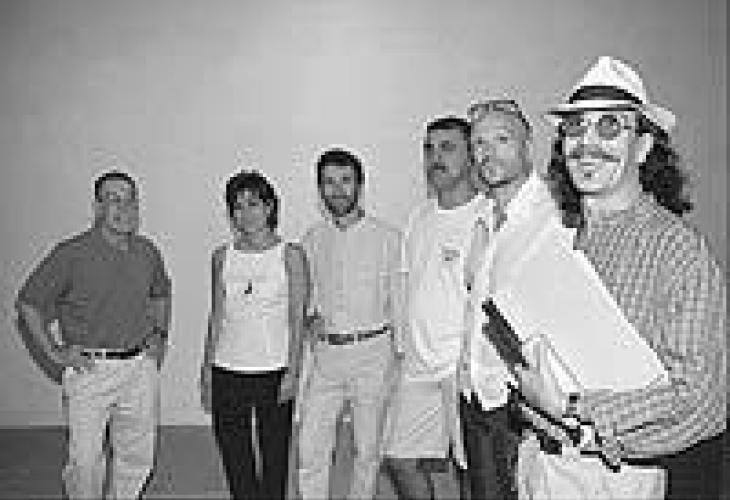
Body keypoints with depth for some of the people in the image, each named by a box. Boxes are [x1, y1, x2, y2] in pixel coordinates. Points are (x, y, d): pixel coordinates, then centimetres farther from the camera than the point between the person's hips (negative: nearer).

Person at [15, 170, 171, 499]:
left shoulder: (147, 252, 6)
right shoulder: (72, 254, -9)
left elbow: (161, 294, 25)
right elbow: (28, 303, -3)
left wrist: (160, 334, 13)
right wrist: (54, 352, -7)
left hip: (141, 367, 4)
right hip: (89, 371, -4)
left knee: (138, 459, 13)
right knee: (85, 462, 2)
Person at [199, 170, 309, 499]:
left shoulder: (290, 254, -2)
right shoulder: (222, 256, 7)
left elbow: (298, 319, -2)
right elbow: (216, 318, 10)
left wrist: (292, 372, -8)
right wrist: (206, 374, 9)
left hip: (274, 372, -2)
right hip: (227, 373, 3)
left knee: (274, 458, 6)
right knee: (235, 463, 7)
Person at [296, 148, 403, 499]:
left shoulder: (386, 237, -2)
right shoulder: (312, 239, 7)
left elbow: (398, 299, 1)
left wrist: (401, 354, -1)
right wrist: (312, 316, -2)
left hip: (372, 350, -2)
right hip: (325, 353, 3)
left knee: (368, 450, 10)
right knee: (310, 448, 2)